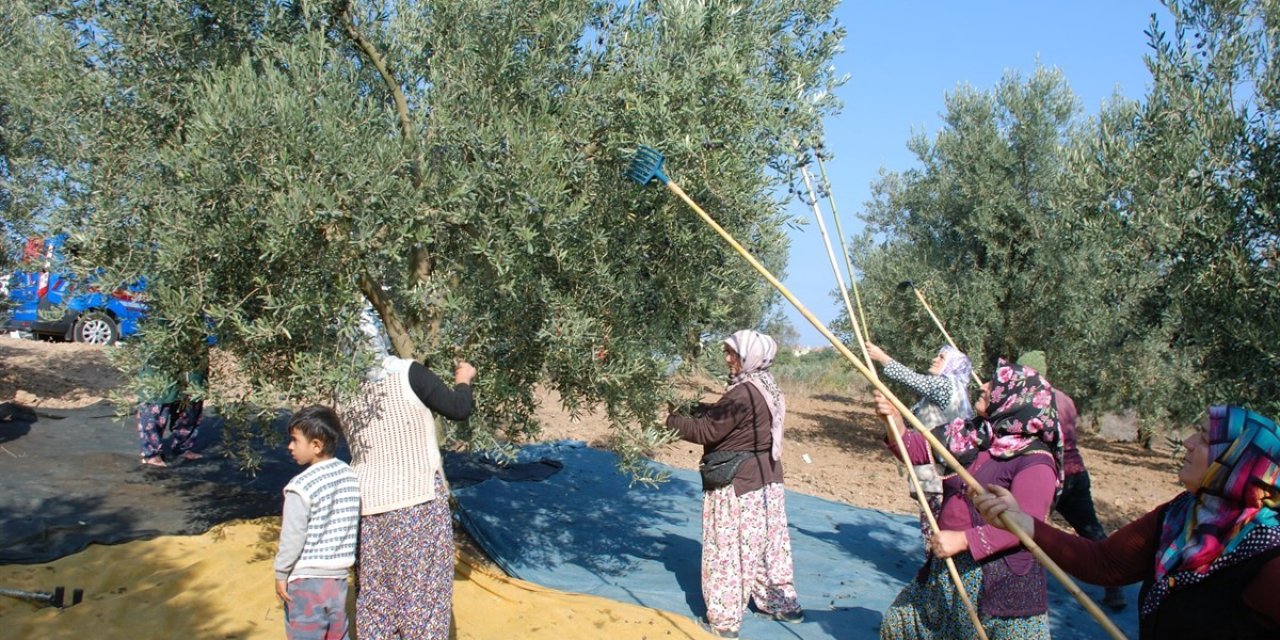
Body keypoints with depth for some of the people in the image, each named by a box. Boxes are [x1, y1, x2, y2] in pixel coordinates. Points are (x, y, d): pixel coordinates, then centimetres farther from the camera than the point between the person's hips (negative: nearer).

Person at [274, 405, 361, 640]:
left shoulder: (302, 485, -17)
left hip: (306, 578, -6)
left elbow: (293, 537, -15)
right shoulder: (350, 476, 1)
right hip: (339, 576, 6)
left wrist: (281, 573, -4)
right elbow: (356, 526, 6)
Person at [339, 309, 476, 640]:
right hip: (416, 501, -5)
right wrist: (463, 380, 12)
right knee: (421, 588, 5)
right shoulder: (407, 373, -13)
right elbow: (459, 409, -9)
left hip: (367, 502, 5)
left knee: (375, 592, 15)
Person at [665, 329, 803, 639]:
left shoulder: (743, 394, -23)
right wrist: (697, 409, 8)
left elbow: (706, 430, -19)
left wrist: (670, 419, -7)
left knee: (728, 549, 2)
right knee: (768, 542, 20)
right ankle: (784, 603, 32)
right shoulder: (767, 389, 8)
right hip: (766, 477, 10)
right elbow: (724, 417, 15)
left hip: (738, 484, -10)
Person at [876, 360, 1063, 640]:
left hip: (1001, 584, -7)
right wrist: (893, 419, -8)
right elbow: (916, 448, 10)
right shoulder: (969, 434, 4)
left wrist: (963, 540, -27)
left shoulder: (1035, 462, -17)